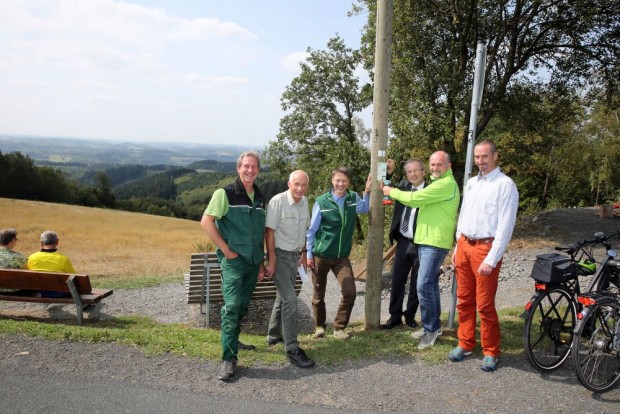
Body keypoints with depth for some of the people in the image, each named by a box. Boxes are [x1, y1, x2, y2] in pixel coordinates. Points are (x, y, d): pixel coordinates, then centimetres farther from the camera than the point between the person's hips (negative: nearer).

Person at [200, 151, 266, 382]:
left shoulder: (260, 198, 11)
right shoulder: (225, 193, -8)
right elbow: (206, 222, -13)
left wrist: (261, 262, 14)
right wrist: (226, 249, -14)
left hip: (253, 261, 6)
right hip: (233, 260, -6)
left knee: (243, 306, 16)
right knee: (232, 306, -10)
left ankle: (233, 340, 35)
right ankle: (228, 358, -3)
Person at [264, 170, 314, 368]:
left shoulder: (304, 202, 4)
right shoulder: (278, 201, -17)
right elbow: (269, 231, -17)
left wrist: (304, 253, 17)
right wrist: (271, 261, -19)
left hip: (294, 255, 8)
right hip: (280, 255, -7)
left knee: (283, 296, 19)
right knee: (290, 299, -14)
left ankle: (273, 335, 37)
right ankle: (292, 349, -7)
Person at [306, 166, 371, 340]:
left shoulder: (354, 198, -3)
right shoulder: (322, 201, -11)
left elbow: (365, 209, 17)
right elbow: (311, 230, -4)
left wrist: (367, 192, -1)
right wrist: (309, 254, -3)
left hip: (342, 256, 2)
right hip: (321, 255, -2)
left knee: (350, 292, -8)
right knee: (319, 294, 11)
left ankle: (339, 327, 11)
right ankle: (319, 326, 33)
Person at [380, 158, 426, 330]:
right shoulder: (403, 186, 7)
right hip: (403, 242, 5)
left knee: (416, 284, 9)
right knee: (397, 281, 8)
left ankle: (410, 316, 25)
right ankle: (395, 316, 18)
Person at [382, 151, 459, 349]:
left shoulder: (446, 184, -15)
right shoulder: (437, 183, 21)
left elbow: (414, 199, -18)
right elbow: (417, 201, 16)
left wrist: (392, 191, -4)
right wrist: (394, 193, 5)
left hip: (435, 242, -11)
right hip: (426, 240, 11)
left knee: (424, 286, -12)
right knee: (431, 284, 16)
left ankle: (431, 329, 0)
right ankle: (433, 325, 26)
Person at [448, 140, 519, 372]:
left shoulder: (505, 185, -9)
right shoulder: (471, 183, 14)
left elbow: (505, 225, -13)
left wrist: (491, 259, -17)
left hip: (486, 247, -7)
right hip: (464, 245, 7)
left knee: (485, 304, -3)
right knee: (464, 300, 12)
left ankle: (491, 352, 13)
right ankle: (465, 344, 25)